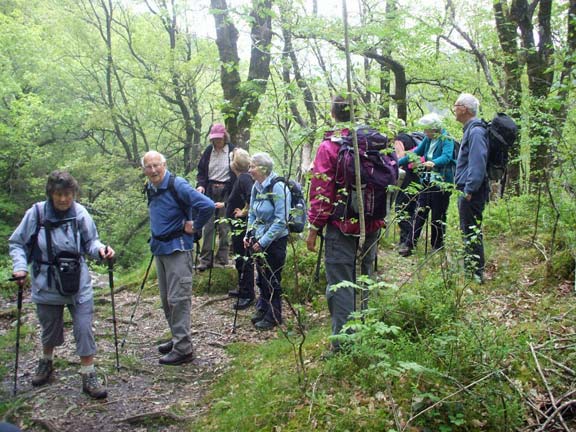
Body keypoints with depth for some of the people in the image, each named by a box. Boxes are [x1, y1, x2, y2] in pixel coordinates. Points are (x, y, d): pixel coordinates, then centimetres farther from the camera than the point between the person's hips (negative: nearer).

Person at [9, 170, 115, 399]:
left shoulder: (80, 213, -11)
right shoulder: (36, 213, -12)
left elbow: (90, 242, 1)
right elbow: (17, 243, 0)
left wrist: (100, 249, -20)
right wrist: (20, 266, -14)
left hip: (79, 285, -1)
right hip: (47, 286, 1)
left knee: (84, 330, -2)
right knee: (50, 329, 20)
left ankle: (88, 376, 12)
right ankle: (46, 362, 48)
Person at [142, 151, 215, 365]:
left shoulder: (177, 185, -17)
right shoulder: (150, 189, 9)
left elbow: (207, 205, -25)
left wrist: (194, 226, -14)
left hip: (177, 249, -9)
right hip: (159, 248, 9)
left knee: (178, 299, -7)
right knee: (166, 299, 15)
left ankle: (183, 349, -1)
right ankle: (177, 338, 29)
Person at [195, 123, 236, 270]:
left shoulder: (232, 151, -4)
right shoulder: (208, 151, 7)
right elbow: (201, 171, 14)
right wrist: (200, 185, -4)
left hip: (226, 192, -3)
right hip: (210, 191, 3)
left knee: (223, 227, -2)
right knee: (208, 226, 1)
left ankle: (222, 258, 7)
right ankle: (205, 259, 4)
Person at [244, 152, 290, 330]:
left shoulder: (278, 187, -18)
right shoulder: (256, 187, 6)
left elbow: (281, 220, -20)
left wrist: (263, 241, -18)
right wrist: (249, 235, 4)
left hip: (275, 241, -7)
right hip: (259, 240, 7)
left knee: (272, 280, 3)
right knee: (262, 277, 17)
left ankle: (273, 316, 17)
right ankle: (262, 309, 33)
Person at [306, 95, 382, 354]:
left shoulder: (328, 147, -10)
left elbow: (321, 192, -13)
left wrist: (314, 228, -5)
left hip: (341, 227, -5)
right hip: (371, 227, 5)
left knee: (340, 284, 2)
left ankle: (343, 345, 4)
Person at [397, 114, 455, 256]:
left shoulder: (446, 140, -13)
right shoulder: (428, 139, 7)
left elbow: (446, 156, -30)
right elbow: (416, 153, 17)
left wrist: (433, 163, -50)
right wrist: (398, 162, 13)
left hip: (441, 183, -7)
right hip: (428, 181, 7)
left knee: (438, 216, 2)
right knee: (419, 213, 5)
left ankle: (437, 247, 16)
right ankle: (409, 244, 8)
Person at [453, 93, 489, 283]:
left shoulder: (476, 131, -16)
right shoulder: (470, 129, 16)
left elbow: (478, 162, -24)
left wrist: (470, 190, -23)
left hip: (471, 191, -11)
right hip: (466, 190, 11)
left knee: (472, 232, -5)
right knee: (468, 231, 18)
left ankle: (477, 273, 3)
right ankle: (470, 268, 29)